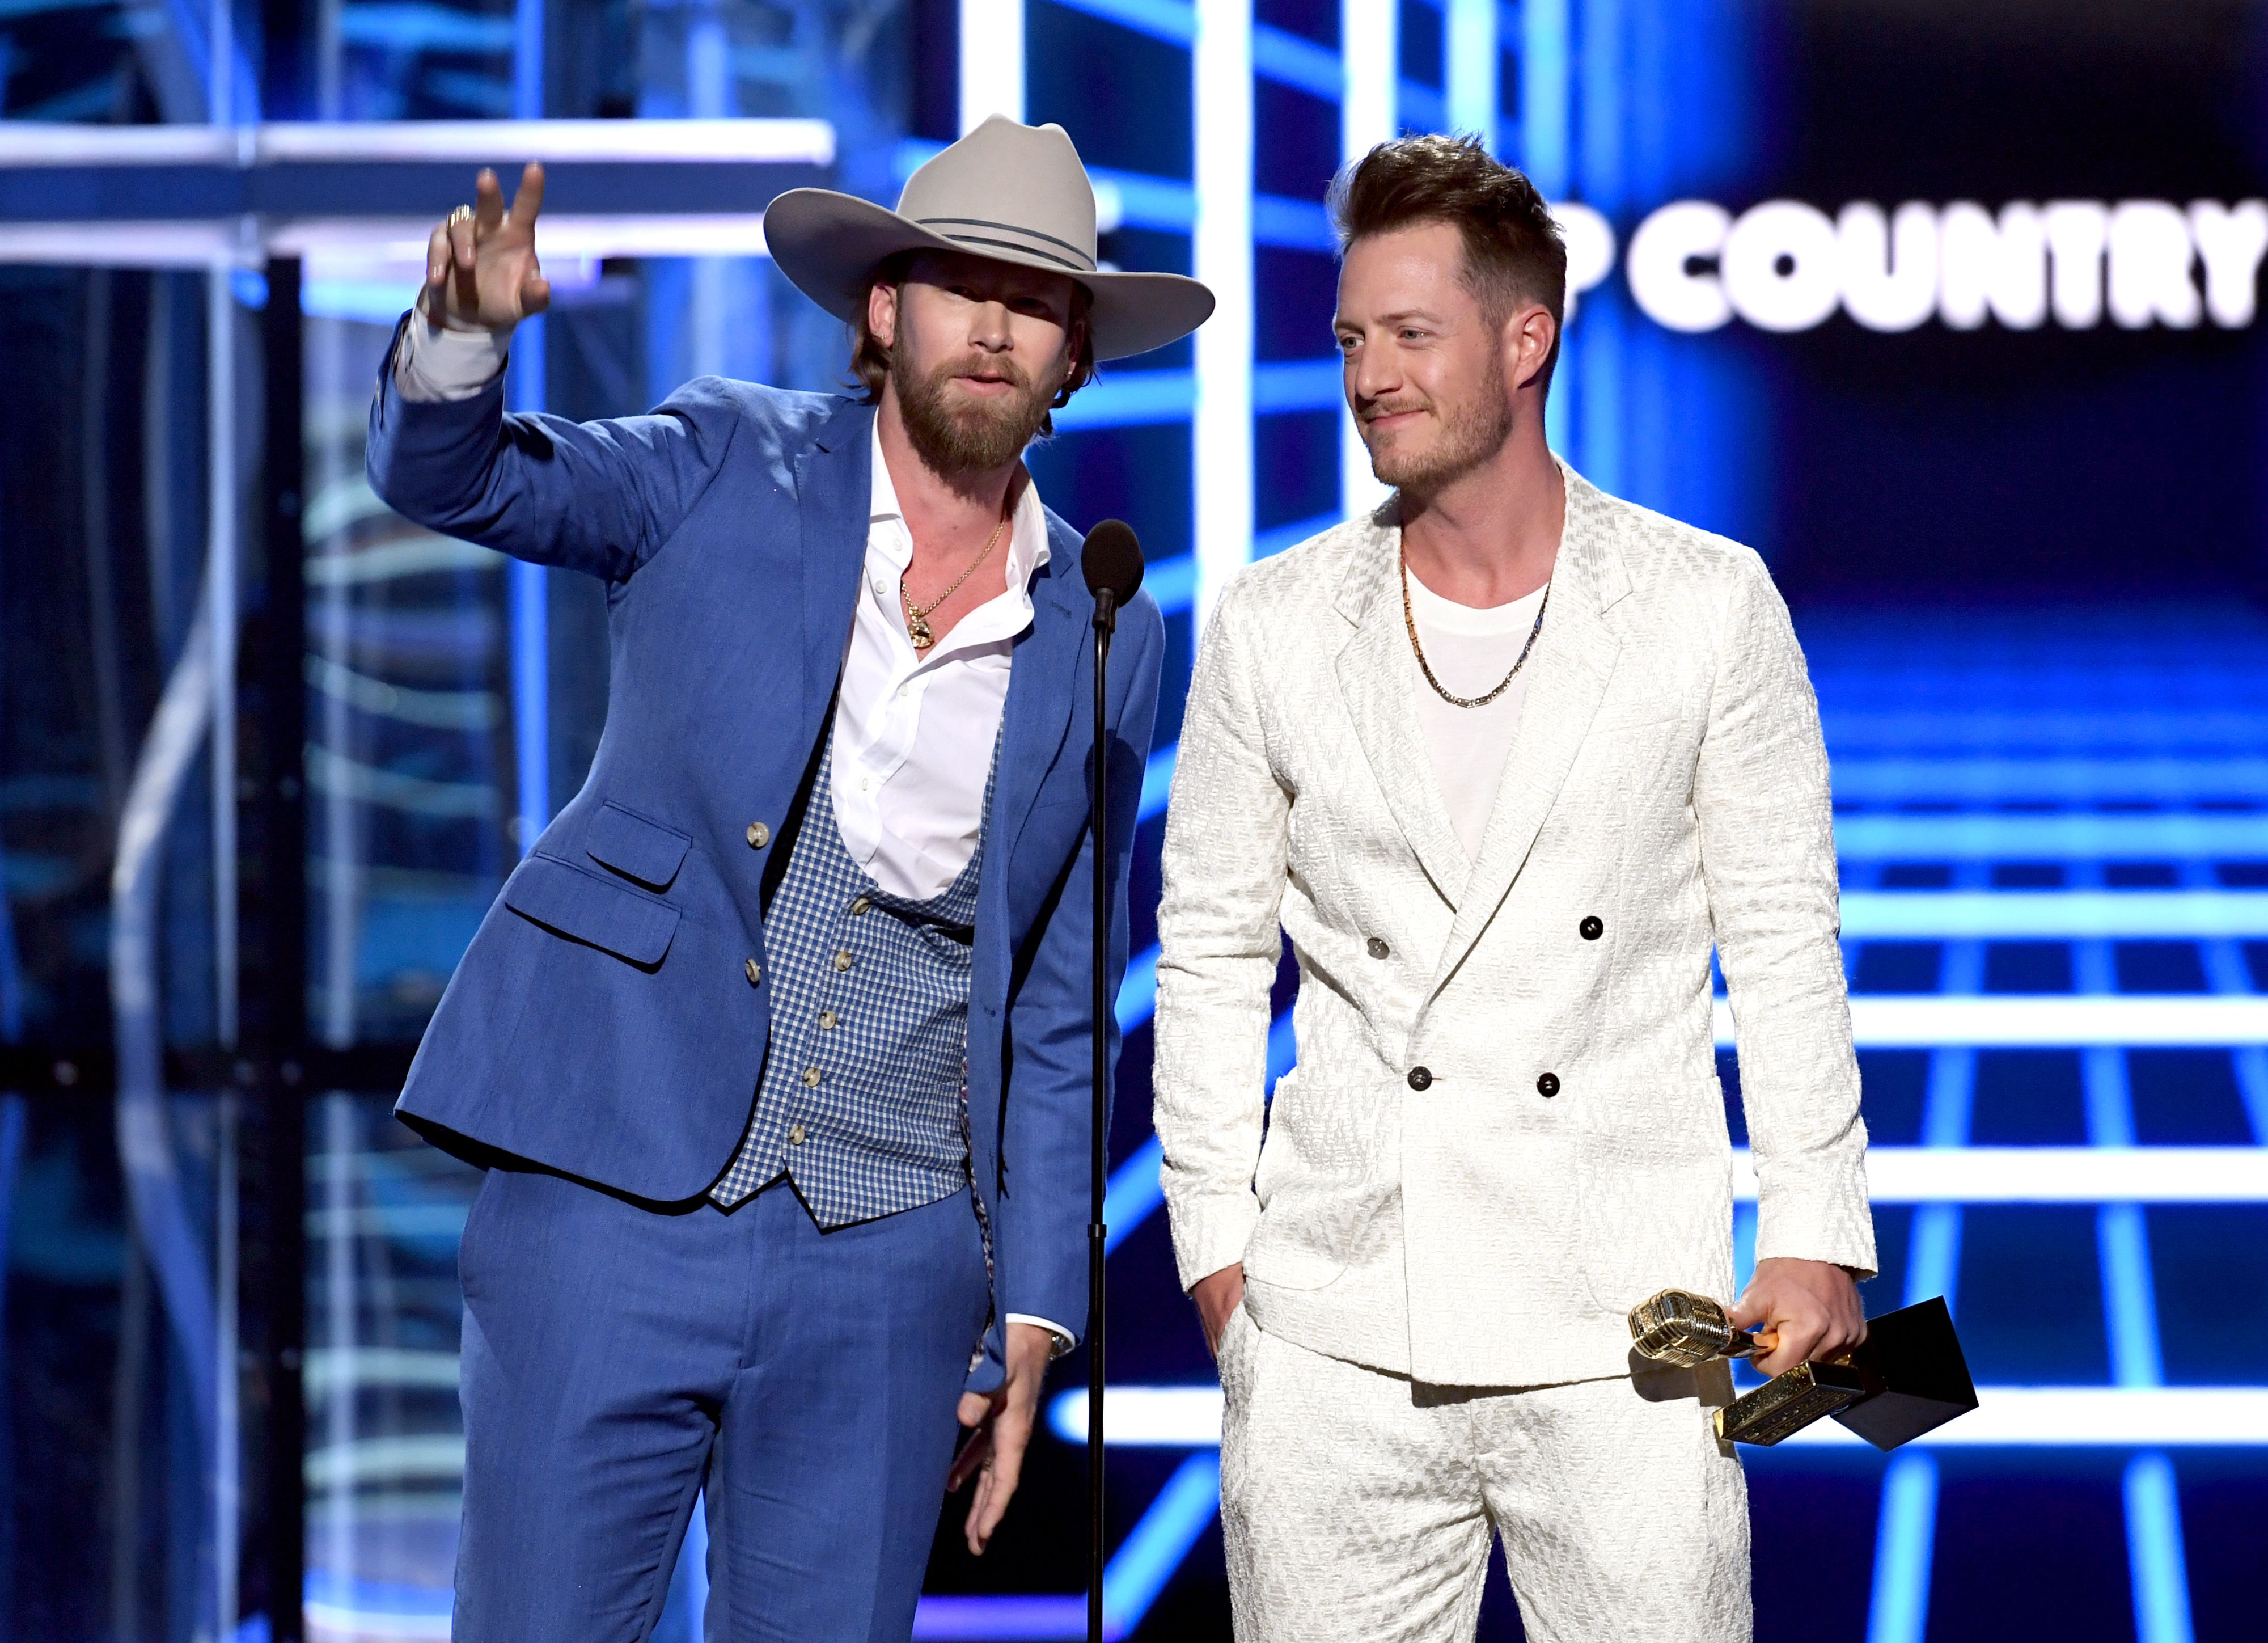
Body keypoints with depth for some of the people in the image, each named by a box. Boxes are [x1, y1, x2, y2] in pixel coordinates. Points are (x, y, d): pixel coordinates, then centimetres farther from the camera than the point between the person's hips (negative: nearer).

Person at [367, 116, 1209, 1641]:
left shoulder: (1107, 640, 6)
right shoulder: (729, 470, 2)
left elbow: (1057, 1010, 11)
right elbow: (451, 476, -6)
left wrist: (1035, 1312, 8)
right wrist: (462, 334, -29)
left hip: (889, 1269, 2)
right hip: (620, 1200, -2)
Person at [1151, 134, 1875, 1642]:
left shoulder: (1708, 604, 3)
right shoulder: (1270, 628, 7)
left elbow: (1782, 937, 6)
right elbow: (1211, 951, 13)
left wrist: (1816, 1234, 1)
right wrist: (1216, 1239, 7)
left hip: (1624, 1331, -1)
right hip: (1335, 1337, 2)